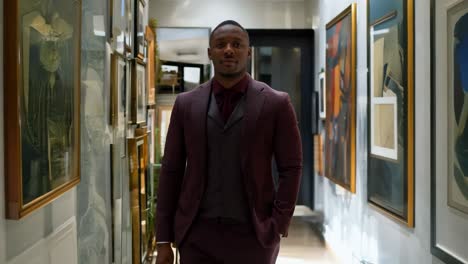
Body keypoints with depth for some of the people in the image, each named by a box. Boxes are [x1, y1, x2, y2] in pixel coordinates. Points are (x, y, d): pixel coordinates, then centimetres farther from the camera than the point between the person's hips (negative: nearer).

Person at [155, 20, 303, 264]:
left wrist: (277, 228, -8)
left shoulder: (275, 103, -1)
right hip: (197, 234, 2)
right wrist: (163, 240, 2)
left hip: (252, 234, -1)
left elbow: (291, 168, 1)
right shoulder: (186, 104, 4)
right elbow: (171, 170, 5)